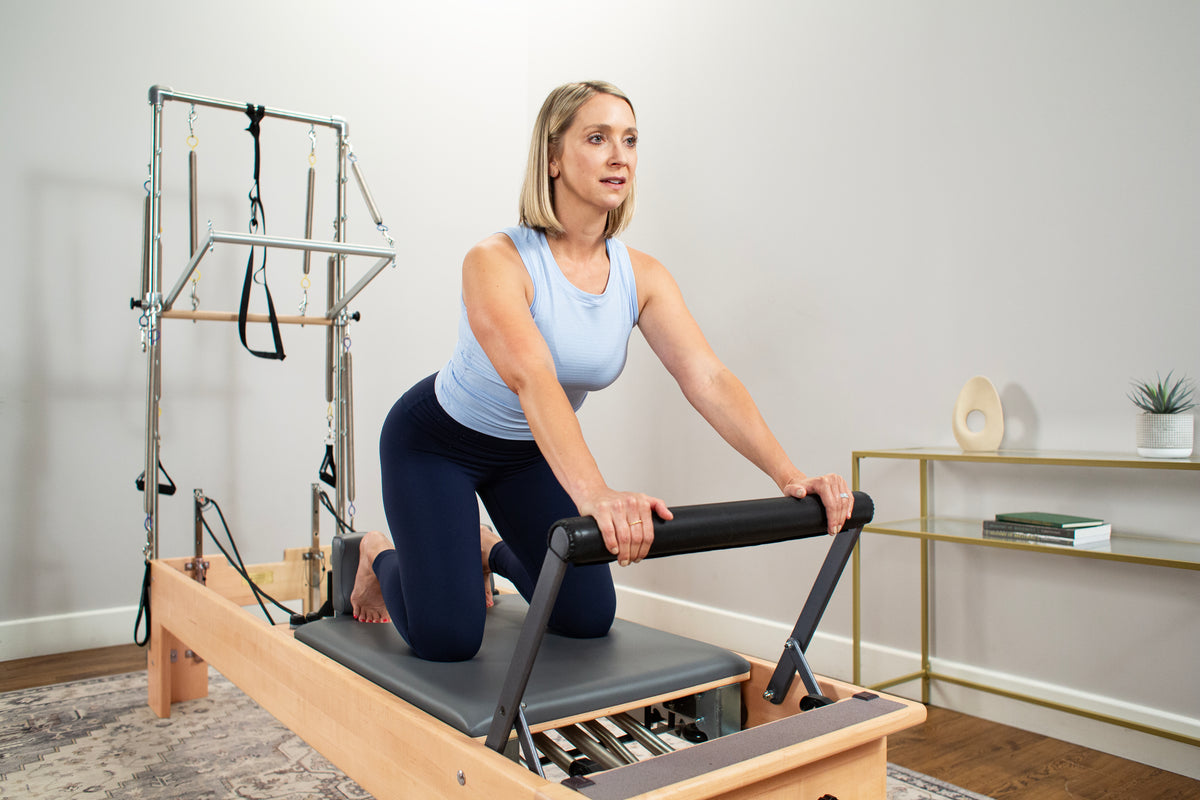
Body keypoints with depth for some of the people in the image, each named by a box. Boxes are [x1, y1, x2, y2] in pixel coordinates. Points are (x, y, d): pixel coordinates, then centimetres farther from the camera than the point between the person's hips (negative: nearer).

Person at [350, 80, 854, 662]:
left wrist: (789, 476, -36)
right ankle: (380, 557, 22)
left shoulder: (642, 277, -14)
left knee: (589, 619, 5)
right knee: (447, 638, -11)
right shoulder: (497, 261, -31)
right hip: (436, 439, -5)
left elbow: (708, 379, -24)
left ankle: (489, 550, 32)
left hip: (530, 448, 5)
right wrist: (595, 495, -63)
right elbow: (531, 378, -48)